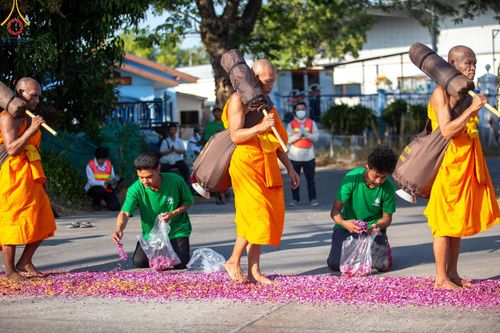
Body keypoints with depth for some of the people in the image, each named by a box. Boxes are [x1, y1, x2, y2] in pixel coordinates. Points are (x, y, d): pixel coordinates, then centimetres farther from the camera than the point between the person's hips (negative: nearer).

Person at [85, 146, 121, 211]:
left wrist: (113, 183, -28)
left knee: (115, 207, -16)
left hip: (107, 189, 3)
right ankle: (95, 203, -4)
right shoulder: (90, 165, -15)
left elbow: (113, 177, -3)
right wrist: (105, 183, -35)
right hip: (93, 188, -3)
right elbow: (91, 182, -23)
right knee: (99, 190, -39)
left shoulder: (109, 164, -2)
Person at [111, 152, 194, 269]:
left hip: (177, 231, -1)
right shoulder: (135, 189, -19)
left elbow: (188, 202, -4)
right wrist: (119, 229, -49)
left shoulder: (175, 181, -19)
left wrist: (173, 214, -23)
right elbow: (125, 212, -27)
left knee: (181, 264, -19)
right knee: (139, 261, -19)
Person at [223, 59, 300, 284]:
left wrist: (289, 167, 19)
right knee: (256, 214, -13)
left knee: (262, 216, 3)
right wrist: (260, 127, -32)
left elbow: (275, 139, 23)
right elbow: (235, 136, -18)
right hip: (245, 163, -8)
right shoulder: (238, 100, -7)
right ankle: (233, 261, 1)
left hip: (266, 166, 8)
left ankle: (254, 271, 5)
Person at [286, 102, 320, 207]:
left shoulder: (311, 123, 7)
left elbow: (316, 137, 0)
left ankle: (312, 199, 3)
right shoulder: (291, 124, 4)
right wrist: (298, 134, -17)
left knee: (310, 179, -1)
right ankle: (295, 199, 9)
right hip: (295, 156, 0)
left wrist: (306, 133, -14)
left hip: (309, 156, 0)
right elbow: (288, 140, -5)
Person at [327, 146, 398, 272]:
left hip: (373, 227, 0)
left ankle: (382, 247, 14)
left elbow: (387, 218, -4)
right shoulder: (352, 178, -20)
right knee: (334, 264, -18)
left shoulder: (388, 188, -15)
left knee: (383, 265, -23)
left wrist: (378, 226, -29)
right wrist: (344, 223, -42)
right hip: (348, 226, 0)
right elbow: (335, 211, -19)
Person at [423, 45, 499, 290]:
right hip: (449, 163, -8)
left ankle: (452, 273, 17)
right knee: (444, 222, -5)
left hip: (466, 164, 8)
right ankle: (441, 278, -1)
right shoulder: (441, 93, -13)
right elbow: (447, 131, -24)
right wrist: (471, 108, -25)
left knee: (460, 219, 10)